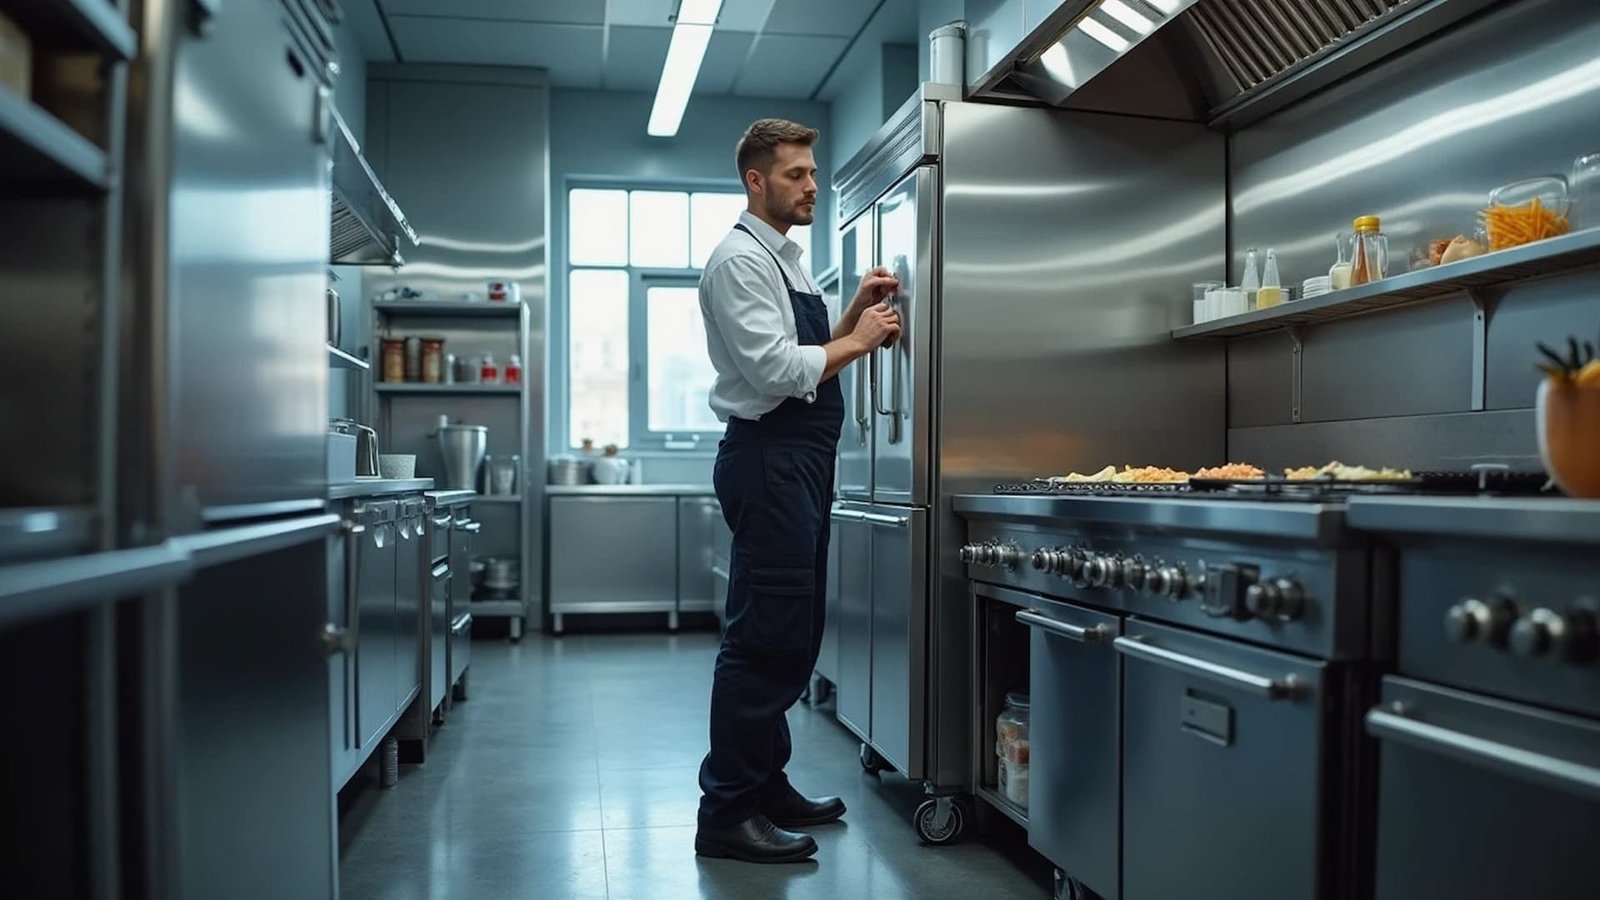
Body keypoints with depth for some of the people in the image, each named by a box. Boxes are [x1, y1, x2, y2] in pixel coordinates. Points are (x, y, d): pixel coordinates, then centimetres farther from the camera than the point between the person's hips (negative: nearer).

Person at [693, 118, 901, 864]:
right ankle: (727, 813, 3)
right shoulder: (739, 259, -11)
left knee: (791, 635, 14)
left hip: (799, 461, 10)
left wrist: (854, 314, 10)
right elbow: (775, 370, -21)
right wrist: (859, 340, -11)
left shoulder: (786, 260, 20)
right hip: (768, 460, -10)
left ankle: (766, 789, 26)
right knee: (764, 637, -7)